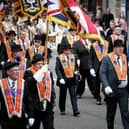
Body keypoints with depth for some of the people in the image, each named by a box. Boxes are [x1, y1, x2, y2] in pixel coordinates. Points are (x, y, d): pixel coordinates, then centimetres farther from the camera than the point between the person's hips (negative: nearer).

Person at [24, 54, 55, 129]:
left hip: (48, 107, 4)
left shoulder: (48, 73, 12)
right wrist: (41, 72, -29)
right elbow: (29, 83, -27)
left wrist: (53, 102, 16)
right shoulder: (29, 73, -5)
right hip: (35, 107, -4)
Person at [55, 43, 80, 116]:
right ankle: (62, 110, 23)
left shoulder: (73, 57, 8)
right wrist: (60, 78, -19)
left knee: (73, 95, -6)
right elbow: (57, 69, -8)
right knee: (63, 96, 9)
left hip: (72, 80, 2)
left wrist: (76, 71, -2)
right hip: (63, 80, -2)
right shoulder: (59, 58, -3)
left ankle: (75, 111, -11)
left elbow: (76, 66, 20)